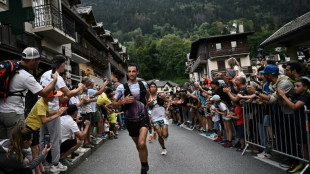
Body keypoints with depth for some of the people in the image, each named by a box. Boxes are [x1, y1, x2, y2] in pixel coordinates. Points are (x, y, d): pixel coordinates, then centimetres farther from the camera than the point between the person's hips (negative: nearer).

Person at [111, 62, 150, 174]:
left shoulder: (143, 84, -1)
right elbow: (113, 104, -4)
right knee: (138, 145, 15)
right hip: (130, 120, 1)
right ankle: (145, 164, 41)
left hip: (143, 118, -1)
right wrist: (123, 101, -21)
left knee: (142, 143, -21)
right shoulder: (121, 87, -8)